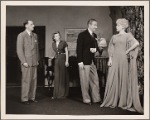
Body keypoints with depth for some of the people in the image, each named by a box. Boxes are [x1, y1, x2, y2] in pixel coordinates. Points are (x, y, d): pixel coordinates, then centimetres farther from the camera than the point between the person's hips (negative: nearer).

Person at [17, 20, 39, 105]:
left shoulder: (35, 35, 14)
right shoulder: (21, 35, -3)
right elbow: (19, 50, -7)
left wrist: (37, 60, 11)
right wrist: (24, 62, -12)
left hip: (34, 62, 6)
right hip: (26, 62, -5)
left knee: (34, 80, 6)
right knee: (26, 81, -2)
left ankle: (32, 97, 16)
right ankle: (25, 99, 9)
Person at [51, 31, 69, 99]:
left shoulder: (63, 43, -1)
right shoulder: (53, 44, 11)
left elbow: (66, 52, -3)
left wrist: (67, 61, -11)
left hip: (63, 59, -4)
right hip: (56, 60, 4)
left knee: (63, 76, -1)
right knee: (57, 76, 1)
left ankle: (62, 94, 7)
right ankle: (56, 94, 6)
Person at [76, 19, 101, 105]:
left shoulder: (94, 35, 14)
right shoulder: (82, 35, -7)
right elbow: (79, 49, -10)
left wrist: (95, 49, -5)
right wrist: (80, 61, -16)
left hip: (92, 61, 7)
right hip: (84, 61, -7)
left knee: (95, 80, 7)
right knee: (85, 81, 2)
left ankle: (96, 98, 15)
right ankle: (86, 99, 13)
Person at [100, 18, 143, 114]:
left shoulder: (128, 36, 0)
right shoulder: (114, 37, 14)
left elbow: (136, 43, -16)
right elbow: (111, 49, 11)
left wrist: (127, 51, -11)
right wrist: (110, 59, -1)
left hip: (123, 59, -4)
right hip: (115, 60, 5)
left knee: (124, 80, 1)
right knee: (113, 80, 2)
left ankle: (125, 102, 10)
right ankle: (112, 101, 11)